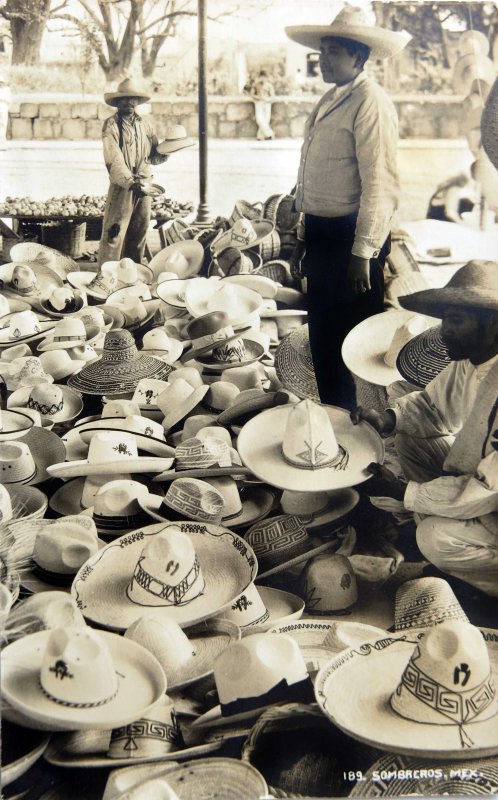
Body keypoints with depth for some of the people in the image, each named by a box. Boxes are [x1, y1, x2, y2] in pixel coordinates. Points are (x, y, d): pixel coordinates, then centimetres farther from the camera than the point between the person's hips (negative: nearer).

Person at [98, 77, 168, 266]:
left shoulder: (144, 124, 14)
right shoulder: (111, 125, -4)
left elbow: (154, 156, 16)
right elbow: (114, 160, -14)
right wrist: (130, 183, -24)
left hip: (143, 187, 6)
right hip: (122, 187, -6)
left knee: (139, 235, 10)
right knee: (114, 234, -9)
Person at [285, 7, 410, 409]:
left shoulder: (370, 102, -13)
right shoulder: (330, 101, 15)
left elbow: (379, 184, -19)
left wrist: (362, 252, -21)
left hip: (350, 237, -9)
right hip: (323, 235, 9)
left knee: (349, 346, 0)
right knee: (322, 341, 17)